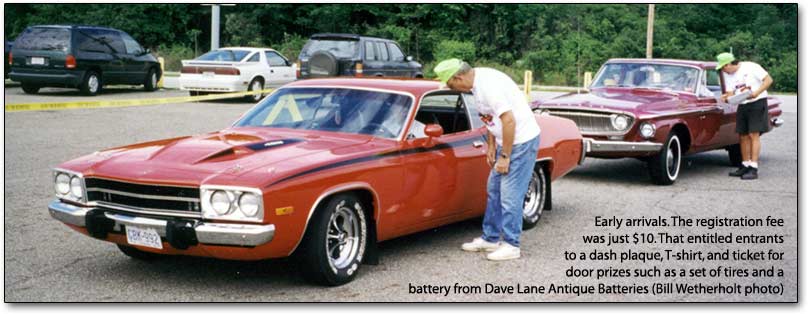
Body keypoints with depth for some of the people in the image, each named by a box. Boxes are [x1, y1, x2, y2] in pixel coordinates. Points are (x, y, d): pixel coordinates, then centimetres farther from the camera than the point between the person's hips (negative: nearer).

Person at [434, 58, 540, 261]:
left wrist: (504, 156, -20)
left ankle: (511, 245, 4)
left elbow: (509, 120, -26)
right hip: (507, 140, 10)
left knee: (510, 194, -6)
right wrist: (491, 147, 15)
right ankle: (490, 238, 25)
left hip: (522, 140, -10)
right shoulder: (478, 82, 4)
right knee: (494, 189, 15)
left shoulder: (489, 85, -25)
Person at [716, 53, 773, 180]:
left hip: (758, 103, -6)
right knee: (743, 136, 7)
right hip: (742, 106, 6)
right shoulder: (728, 75, 7)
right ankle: (745, 166, 18)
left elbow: (768, 80, -11)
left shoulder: (751, 67, -12)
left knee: (754, 135, -11)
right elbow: (731, 93, 4)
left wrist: (757, 93, -23)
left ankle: (753, 169, -13)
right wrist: (726, 97, -19)